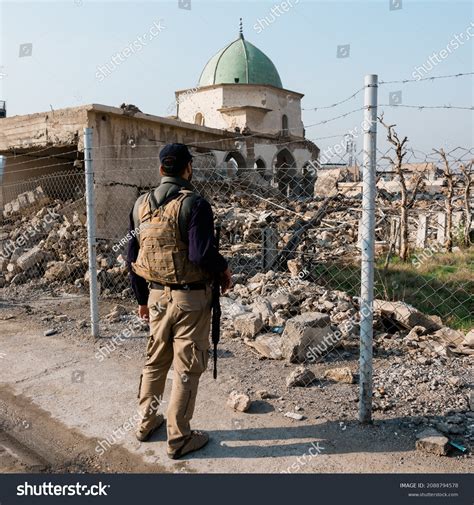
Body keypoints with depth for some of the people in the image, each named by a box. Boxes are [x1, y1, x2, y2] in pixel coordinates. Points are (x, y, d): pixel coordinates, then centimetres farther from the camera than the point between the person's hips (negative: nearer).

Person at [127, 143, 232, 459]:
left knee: (155, 360, 22)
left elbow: (133, 257, 9)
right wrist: (224, 271, -4)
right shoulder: (193, 203, -15)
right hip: (190, 297, -6)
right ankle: (179, 439, 19)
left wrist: (142, 298, 18)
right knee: (187, 368, 7)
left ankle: (147, 422, 37)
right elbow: (202, 253, -25)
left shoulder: (141, 205, 5)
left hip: (156, 296, 6)